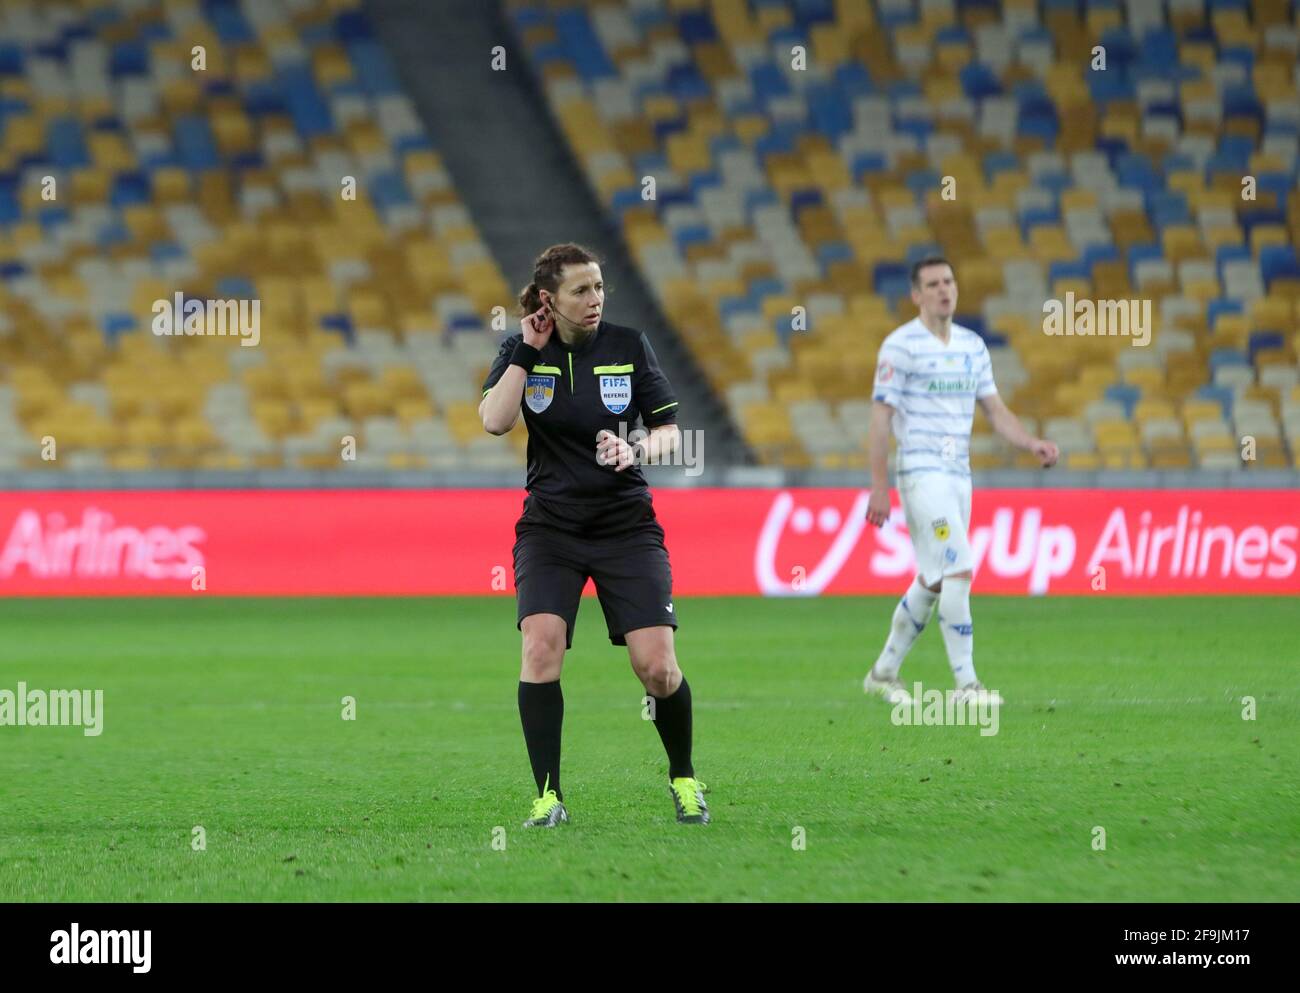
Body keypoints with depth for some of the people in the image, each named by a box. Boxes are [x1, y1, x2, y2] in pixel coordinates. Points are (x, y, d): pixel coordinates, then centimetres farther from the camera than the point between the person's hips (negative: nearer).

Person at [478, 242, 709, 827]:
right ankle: (548, 796, -12)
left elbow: (670, 431, 1)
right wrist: (527, 352, -14)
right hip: (550, 527, 0)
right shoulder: (523, 349, 1)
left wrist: (637, 450, -19)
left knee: (657, 667, -9)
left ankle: (683, 778, 18)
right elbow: (494, 421, -14)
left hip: (626, 526, 0)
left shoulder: (628, 346, 0)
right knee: (541, 645, -21)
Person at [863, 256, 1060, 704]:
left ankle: (884, 672, 24)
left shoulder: (973, 345, 13)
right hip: (921, 471, -7)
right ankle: (965, 683, -12)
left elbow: (995, 409, 15)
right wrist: (879, 488, -12)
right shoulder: (900, 345, -7)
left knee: (933, 581, 11)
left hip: (958, 473, 7)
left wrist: (1032, 443, -3)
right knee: (959, 570, -16)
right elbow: (880, 418, -8)